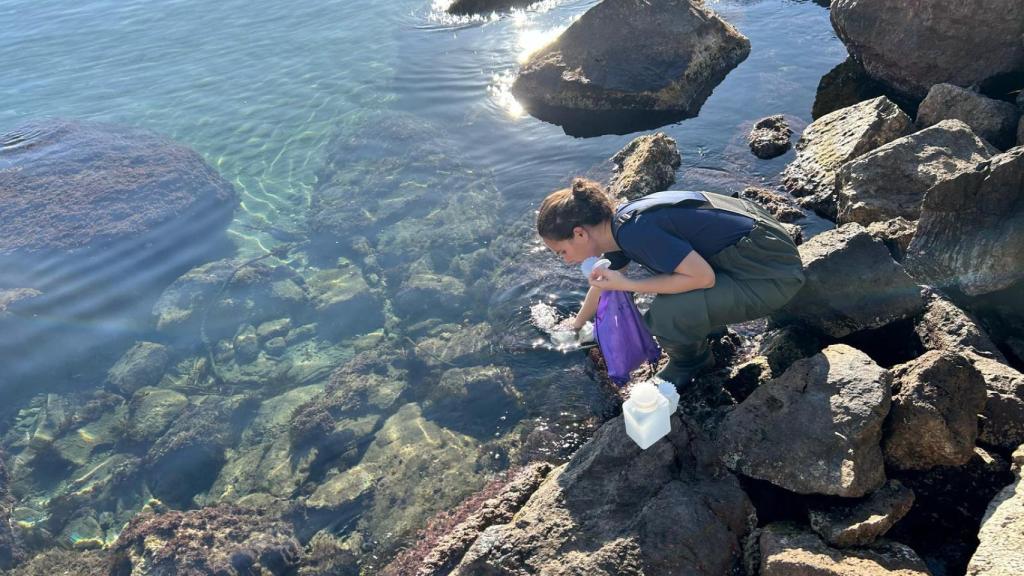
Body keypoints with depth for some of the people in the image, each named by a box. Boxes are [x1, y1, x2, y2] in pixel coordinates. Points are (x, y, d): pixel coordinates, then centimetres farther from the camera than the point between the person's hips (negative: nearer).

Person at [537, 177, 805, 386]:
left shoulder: (635, 231, -26)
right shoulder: (618, 225, 4)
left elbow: (704, 277, -24)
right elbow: (603, 281, 22)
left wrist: (626, 284, -20)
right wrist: (576, 325, 35)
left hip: (772, 273, -9)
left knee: (666, 313, -24)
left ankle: (688, 364, 8)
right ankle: (708, 324, 26)